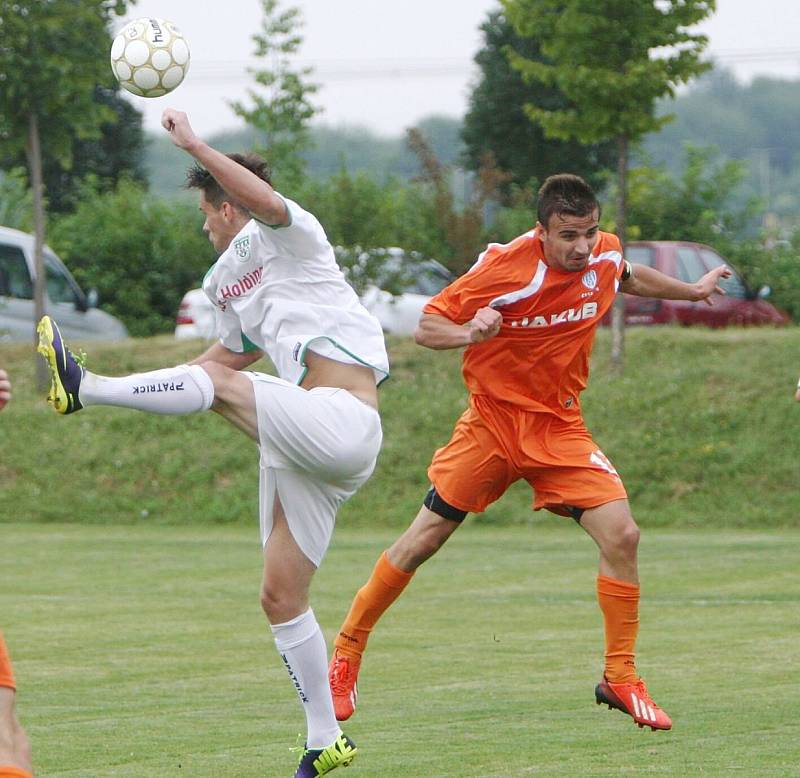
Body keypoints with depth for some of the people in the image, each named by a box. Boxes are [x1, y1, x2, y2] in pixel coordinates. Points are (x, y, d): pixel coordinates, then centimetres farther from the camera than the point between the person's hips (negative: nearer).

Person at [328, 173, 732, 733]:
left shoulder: (605, 254, -5)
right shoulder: (505, 266, -21)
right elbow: (426, 327, -15)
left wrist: (692, 290, 35)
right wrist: (469, 333, -36)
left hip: (560, 430, 3)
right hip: (492, 423, -3)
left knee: (621, 535, -15)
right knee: (418, 545, 1)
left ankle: (619, 679, -3)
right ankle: (346, 655, 19)